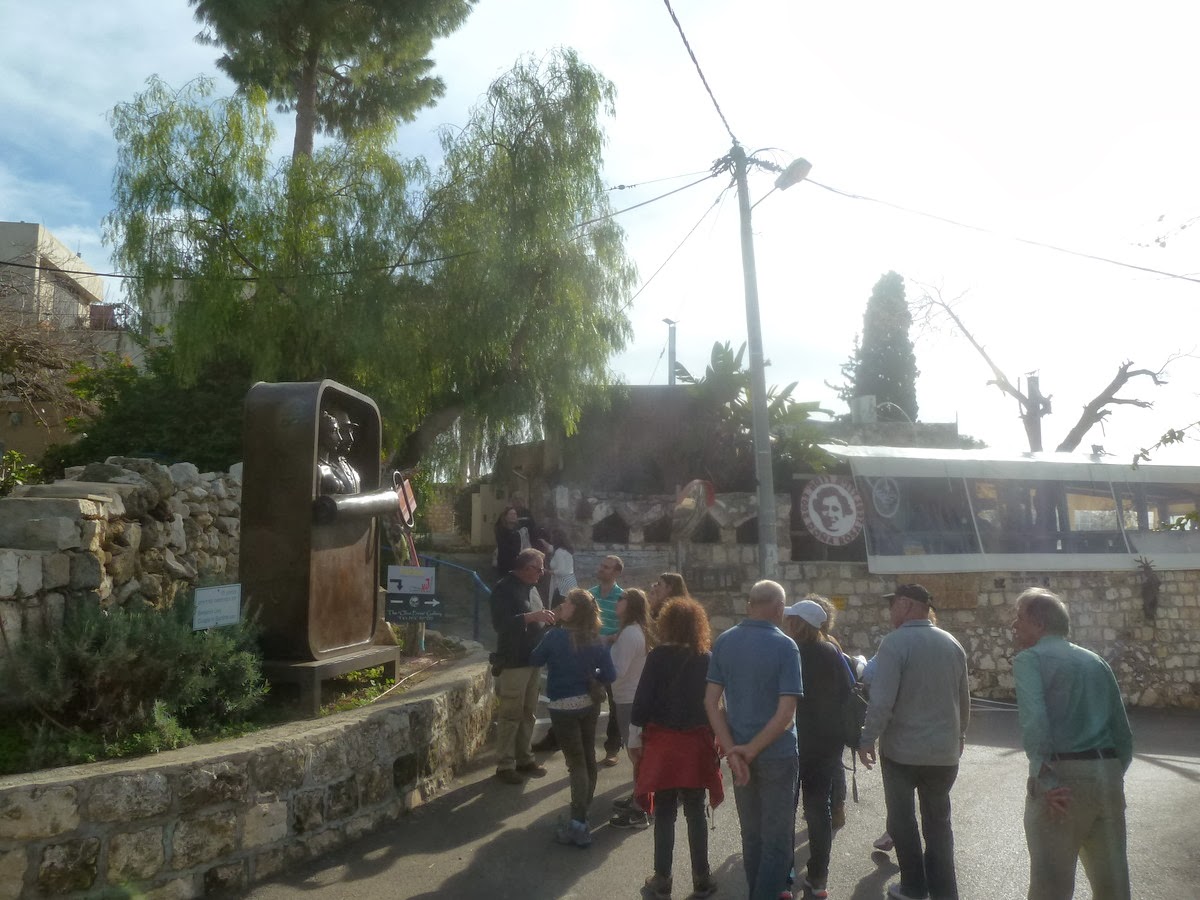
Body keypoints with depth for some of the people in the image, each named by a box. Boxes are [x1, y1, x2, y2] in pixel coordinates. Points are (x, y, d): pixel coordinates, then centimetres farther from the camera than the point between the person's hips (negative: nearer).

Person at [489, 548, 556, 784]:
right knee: (510, 714, -4)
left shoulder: (531, 588, 15)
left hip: (533, 660, 9)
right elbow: (499, 623, -23)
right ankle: (504, 765, 6)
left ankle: (524, 759, 26)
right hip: (513, 661, -9)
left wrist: (547, 619, 7)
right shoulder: (505, 588, -12)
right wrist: (531, 616, -28)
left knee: (528, 713, 15)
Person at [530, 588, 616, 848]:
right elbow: (610, 676, -2)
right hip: (589, 705, 5)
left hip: (563, 707, -5)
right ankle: (583, 813, 32)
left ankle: (578, 826, 1)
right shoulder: (597, 641, -4)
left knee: (576, 763, -1)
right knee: (589, 758, 17)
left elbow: (535, 660, -2)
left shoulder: (555, 636, -18)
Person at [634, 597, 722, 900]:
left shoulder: (658, 656, -10)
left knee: (664, 814, 10)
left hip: (662, 742, -2)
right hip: (696, 743, 2)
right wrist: (714, 738, 8)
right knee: (695, 813, 15)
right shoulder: (708, 659, -5)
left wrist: (636, 734, 1)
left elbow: (643, 699, -11)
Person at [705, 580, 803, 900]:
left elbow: (710, 701, -7)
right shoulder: (785, 646, -15)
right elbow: (786, 713, -21)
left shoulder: (723, 642, -2)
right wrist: (751, 750, -15)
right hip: (777, 754, -4)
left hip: (739, 754, 5)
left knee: (751, 835, 20)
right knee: (777, 840, 9)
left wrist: (732, 750, -10)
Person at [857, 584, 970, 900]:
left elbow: (882, 700, -22)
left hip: (902, 749, -5)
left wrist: (867, 739, -11)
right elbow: (964, 699, 11)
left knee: (902, 820, 13)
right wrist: (959, 735, 25)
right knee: (938, 823, 16)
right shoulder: (952, 643, 2)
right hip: (944, 750, 5)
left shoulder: (894, 642, -16)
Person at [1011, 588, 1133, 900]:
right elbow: (1122, 732, 16)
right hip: (1108, 774, 7)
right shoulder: (1096, 662, 16)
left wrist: (1046, 779, -20)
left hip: (1063, 776, -7)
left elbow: (1034, 720, -20)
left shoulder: (1029, 659, -4)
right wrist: (1113, 777, 23)